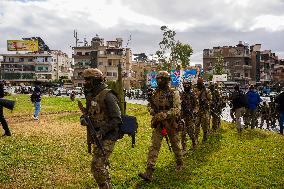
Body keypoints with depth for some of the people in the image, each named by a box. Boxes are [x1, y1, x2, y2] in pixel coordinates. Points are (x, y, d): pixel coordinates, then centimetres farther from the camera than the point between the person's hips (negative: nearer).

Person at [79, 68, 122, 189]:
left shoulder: (107, 96, -18)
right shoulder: (92, 96, 8)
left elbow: (116, 119, -20)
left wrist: (102, 132, -25)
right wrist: (86, 116, 0)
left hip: (107, 138, -9)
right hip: (97, 137, 9)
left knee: (97, 166, -11)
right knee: (102, 165, 18)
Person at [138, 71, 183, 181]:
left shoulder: (174, 93, -9)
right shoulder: (155, 93, 6)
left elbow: (177, 109, -18)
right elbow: (150, 105, 17)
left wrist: (164, 114, -31)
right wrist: (152, 110, -7)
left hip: (171, 124, -4)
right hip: (158, 124, 4)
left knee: (175, 145, 15)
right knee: (154, 147, -5)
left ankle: (180, 163, 41)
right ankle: (149, 172, -7)